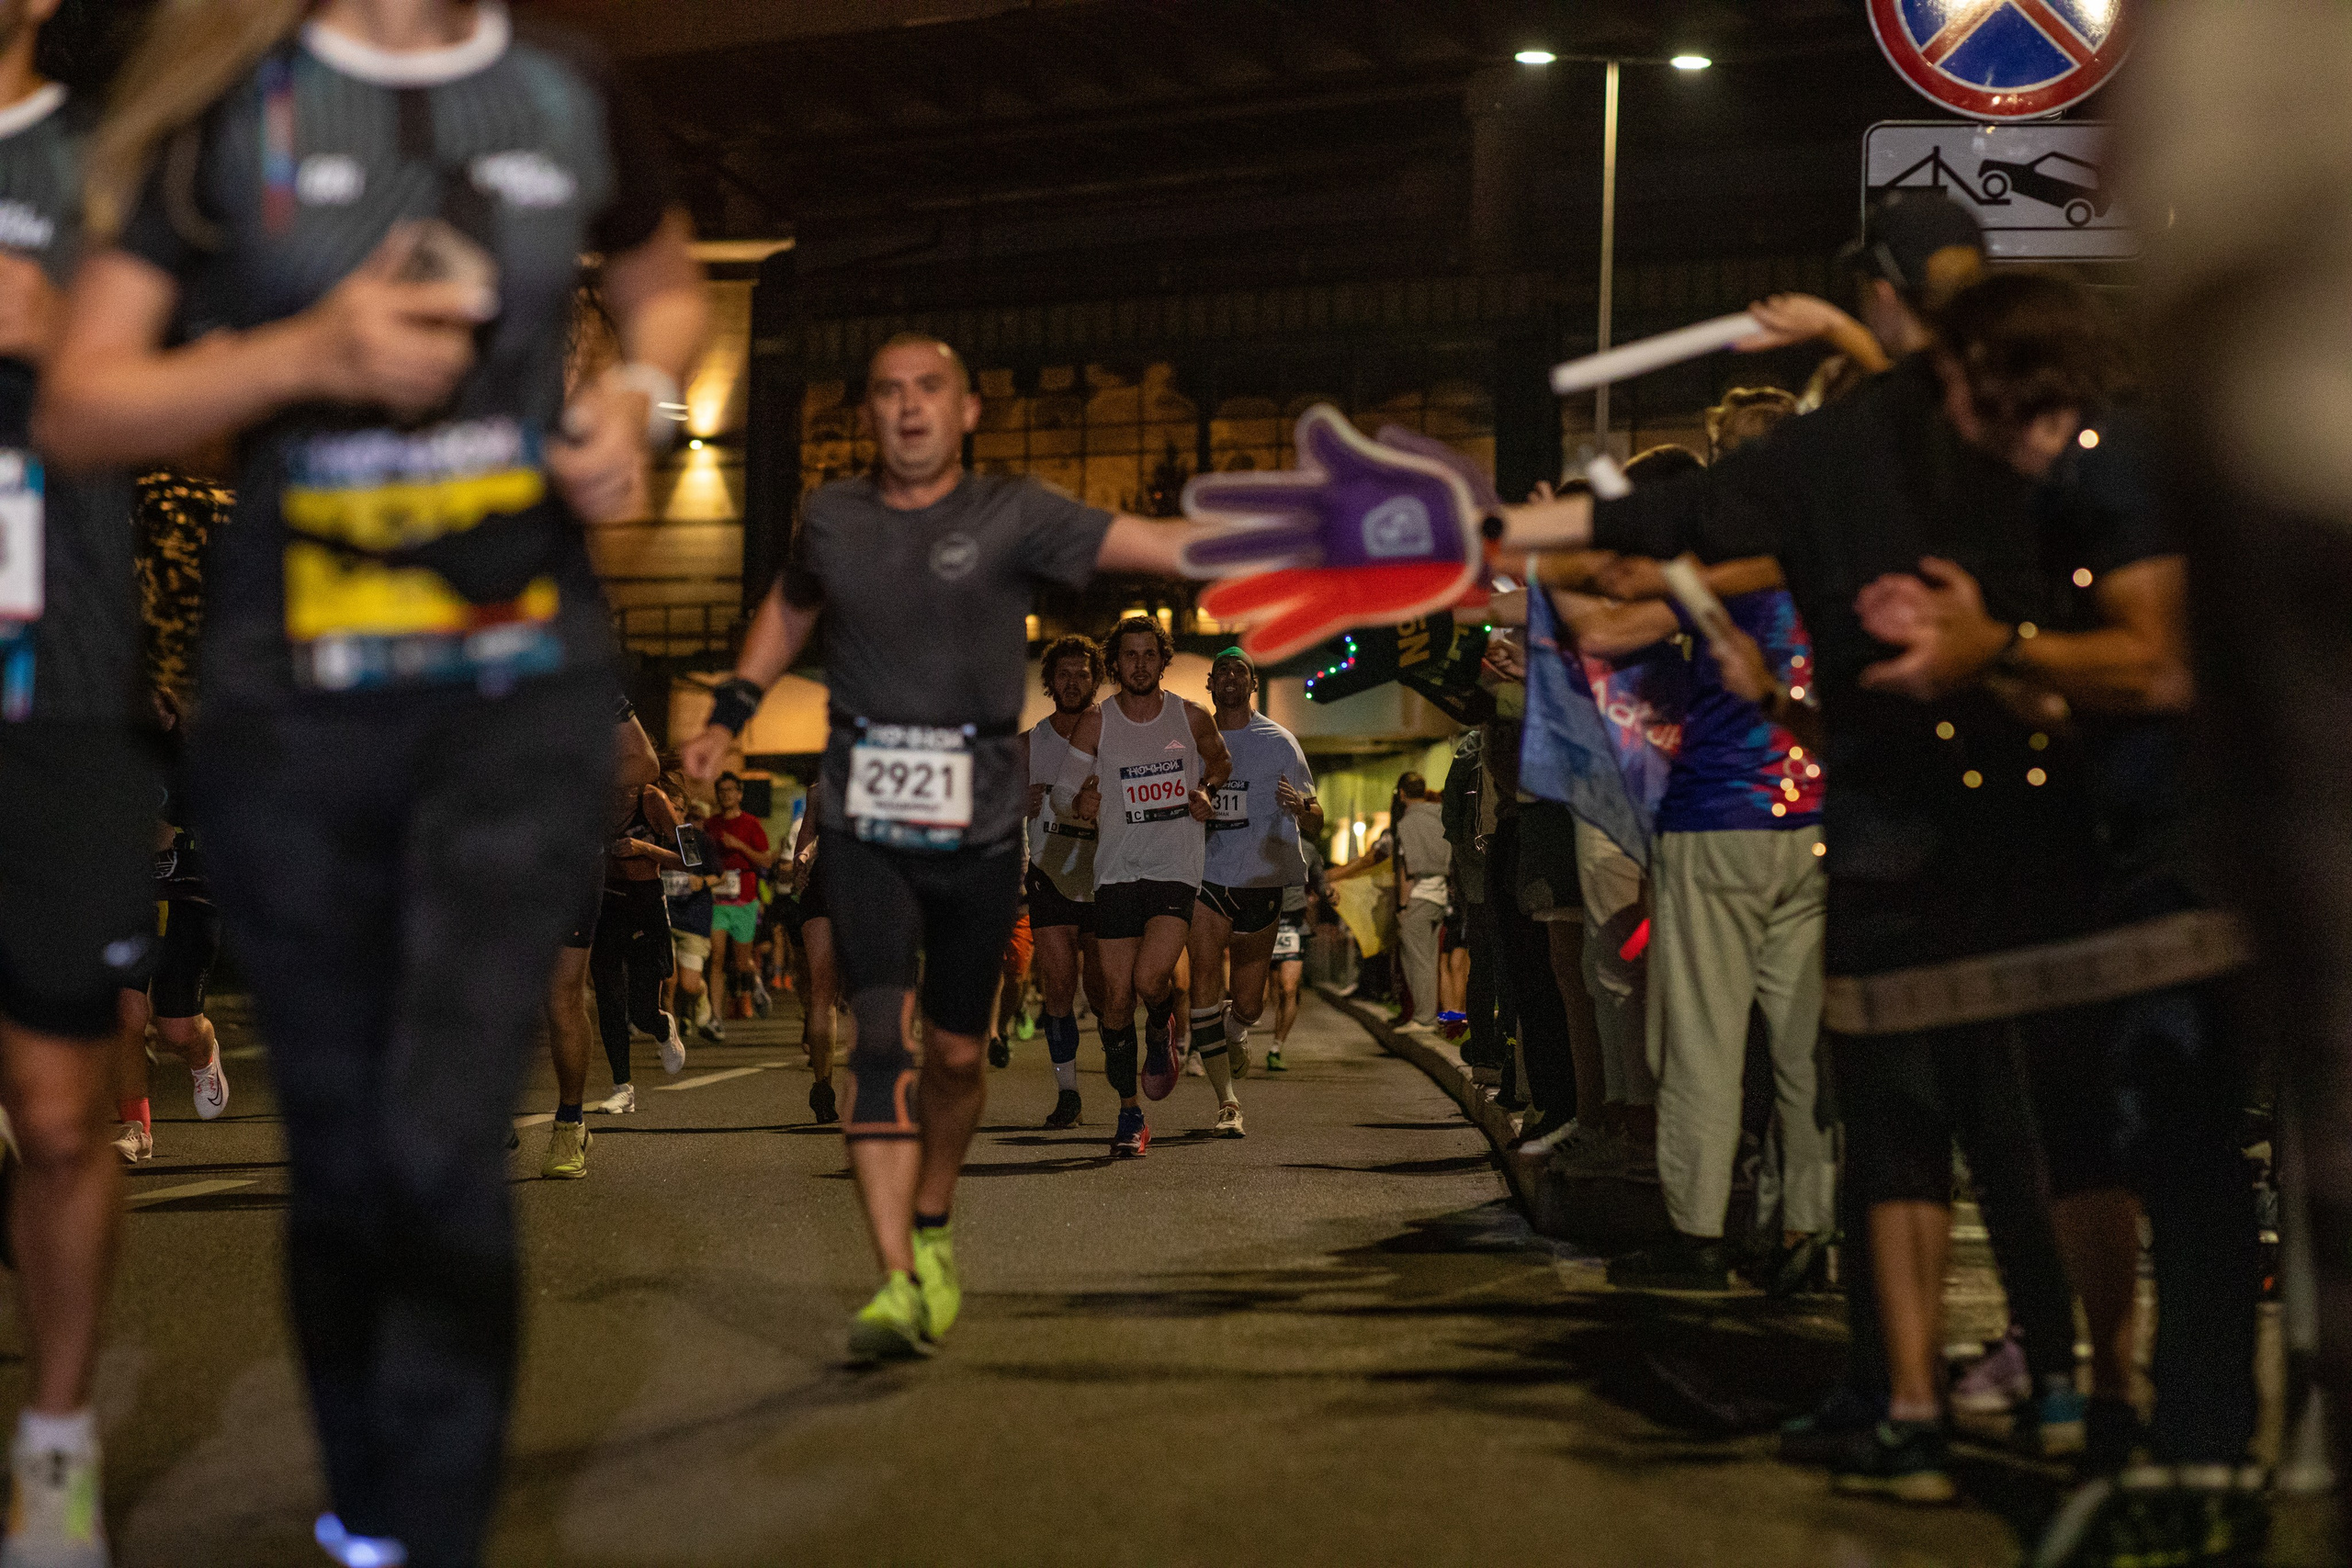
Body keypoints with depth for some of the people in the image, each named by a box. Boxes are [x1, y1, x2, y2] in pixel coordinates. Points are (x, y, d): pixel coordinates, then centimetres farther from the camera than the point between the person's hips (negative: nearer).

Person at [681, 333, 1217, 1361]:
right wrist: (730, 716, 20)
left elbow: (1163, 545, -12)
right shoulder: (831, 518, 7)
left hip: (979, 826, 0)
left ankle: (932, 1231, 35)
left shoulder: (1012, 517, -2)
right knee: (880, 1035, -15)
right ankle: (898, 1284, -20)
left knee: (955, 1052, 8)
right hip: (863, 824, 0)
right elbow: (789, 606, 28)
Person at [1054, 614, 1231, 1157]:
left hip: (1177, 868, -1)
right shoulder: (1096, 722, 0)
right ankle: (1130, 1114, 12)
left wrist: (1203, 791, 1)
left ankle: (1162, 1032, 16)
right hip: (1117, 869, 1)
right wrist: (1079, 801, -23)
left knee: (1150, 978, -21)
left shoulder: (1192, 718, 3)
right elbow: (1063, 788, 0)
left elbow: (1221, 761, 22)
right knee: (1116, 995, -2)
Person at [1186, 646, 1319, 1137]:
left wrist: (1301, 807, -22)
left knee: (1247, 1007, 5)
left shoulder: (1278, 741, 2)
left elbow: (1315, 827, 0)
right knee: (1205, 979, -18)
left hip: (1263, 880, 0)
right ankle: (1227, 1102, -13)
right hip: (1206, 875, 0)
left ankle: (1232, 1027, 42)